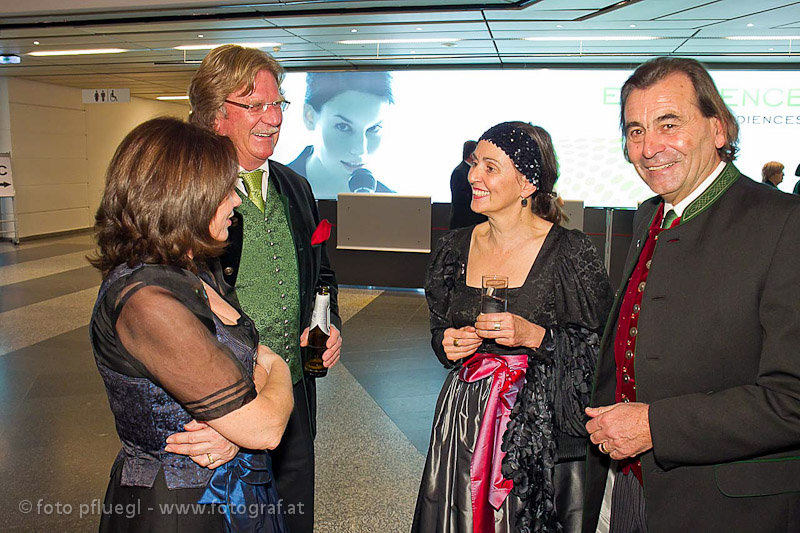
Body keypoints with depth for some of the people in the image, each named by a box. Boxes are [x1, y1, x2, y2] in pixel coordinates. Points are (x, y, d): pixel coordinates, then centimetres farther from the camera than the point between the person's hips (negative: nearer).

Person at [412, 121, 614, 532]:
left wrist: (533, 335, -21)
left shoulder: (569, 252, -11)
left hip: (541, 428, -4)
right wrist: (447, 343, -5)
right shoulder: (456, 247, 4)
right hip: (464, 419, 4)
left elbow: (599, 348, -9)